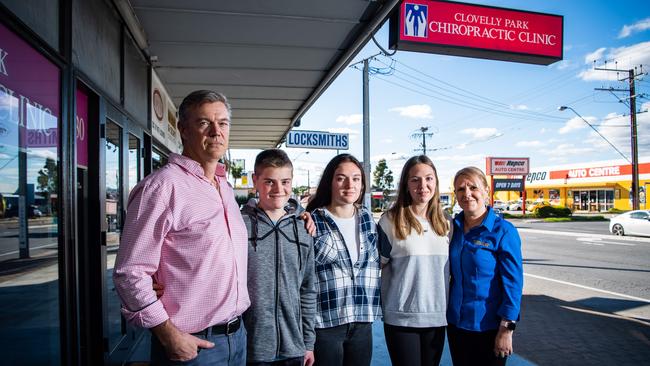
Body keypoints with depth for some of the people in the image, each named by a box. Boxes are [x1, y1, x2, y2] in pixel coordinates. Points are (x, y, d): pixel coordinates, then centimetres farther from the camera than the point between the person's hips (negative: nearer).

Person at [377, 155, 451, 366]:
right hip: (401, 318, -4)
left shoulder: (445, 223, 7)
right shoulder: (390, 220, -8)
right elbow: (376, 266, -3)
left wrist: (449, 309, 13)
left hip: (437, 317, 5)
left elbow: (449, 268, 16)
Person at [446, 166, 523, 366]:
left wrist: (506, 329, -16)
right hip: (455, 322, 5)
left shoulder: (503, 231, -13)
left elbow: (513, 283, -14)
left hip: (488, 326, -5)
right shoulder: (452, 227, 1)